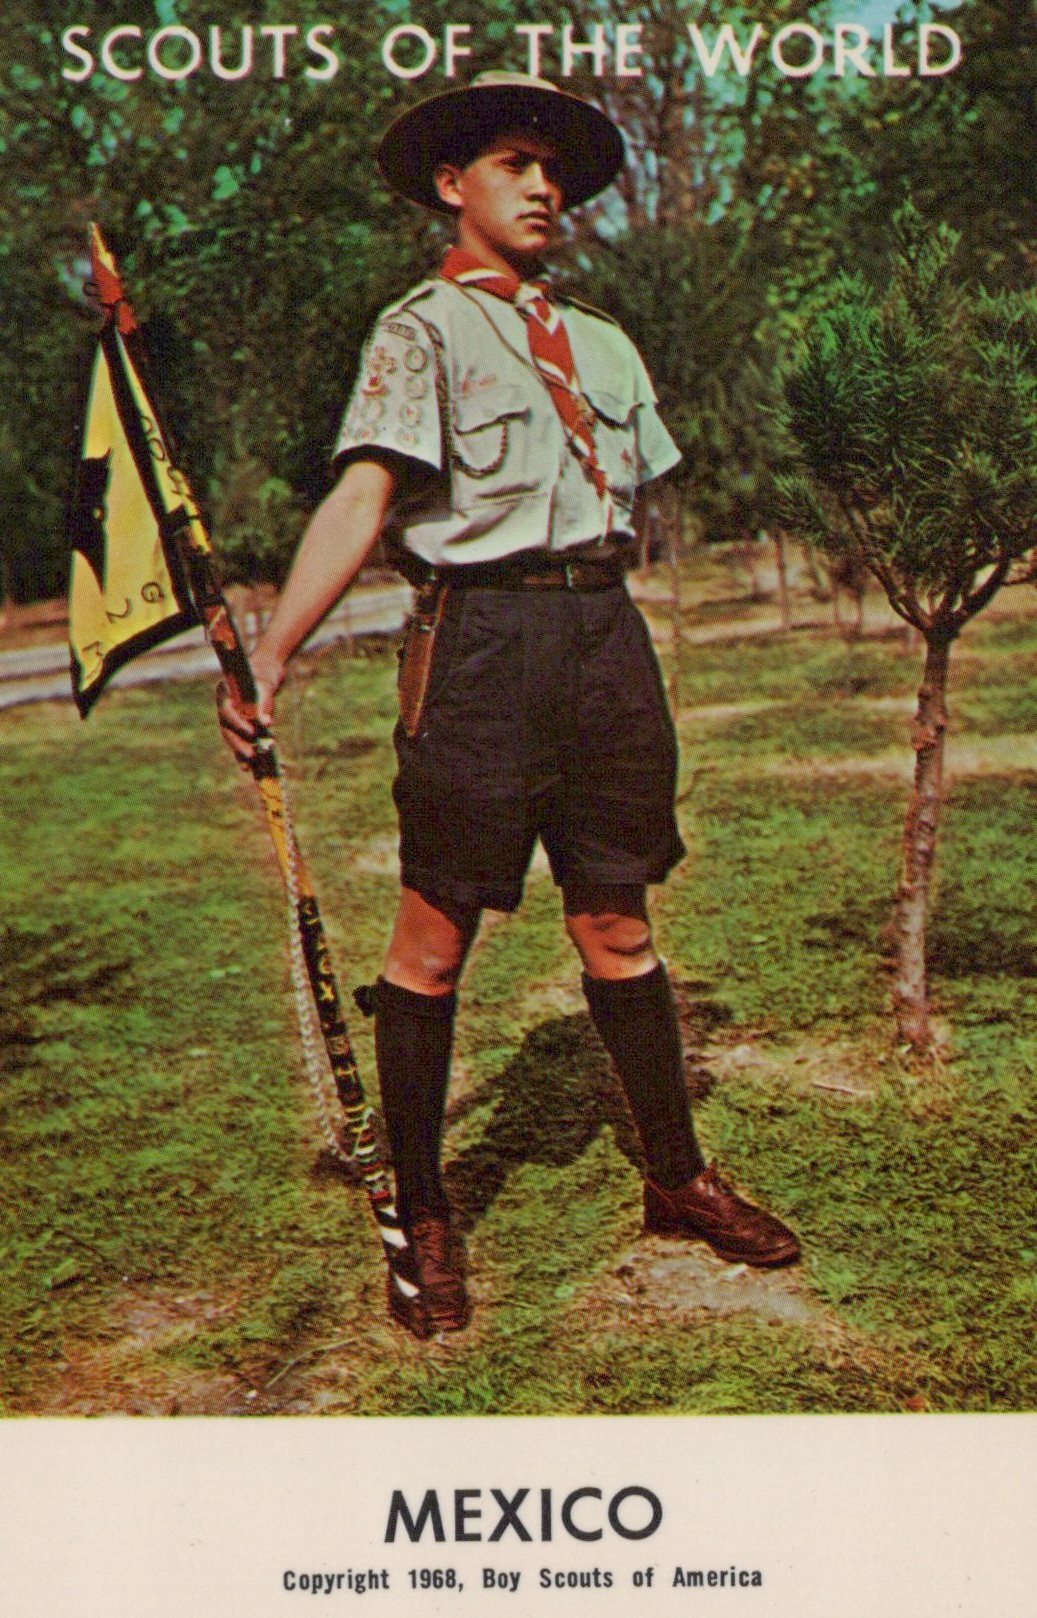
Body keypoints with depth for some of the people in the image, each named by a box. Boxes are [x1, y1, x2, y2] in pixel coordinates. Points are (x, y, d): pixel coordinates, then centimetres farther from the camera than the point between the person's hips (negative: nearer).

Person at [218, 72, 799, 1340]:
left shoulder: (602, 343, 22)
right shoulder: (419, 331, 2)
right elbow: (363, 497, -11)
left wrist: (629, 671, 15)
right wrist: (271, 651, -24)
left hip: (607, 630, 5)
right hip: (481, 634, -5)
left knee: (617, 923, 10)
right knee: (435, 936, -1)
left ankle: (677, 1180, 24)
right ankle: (420, 1218, 13)